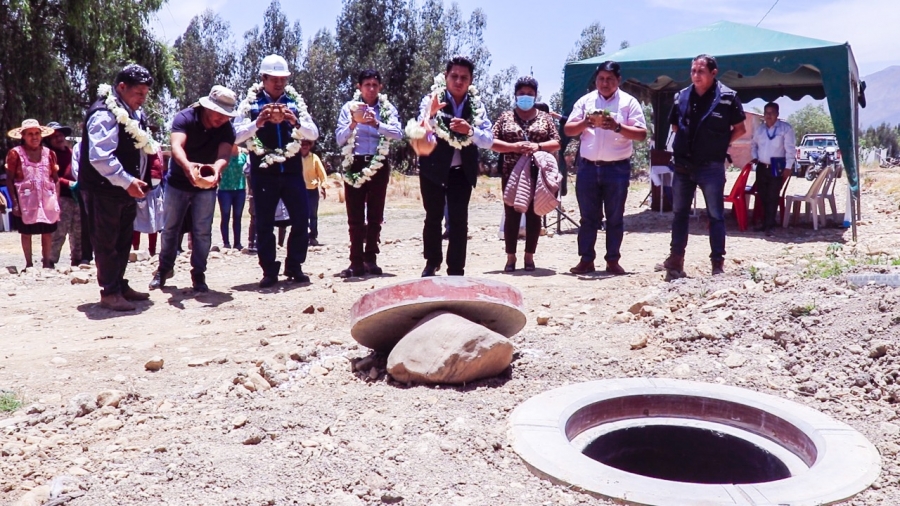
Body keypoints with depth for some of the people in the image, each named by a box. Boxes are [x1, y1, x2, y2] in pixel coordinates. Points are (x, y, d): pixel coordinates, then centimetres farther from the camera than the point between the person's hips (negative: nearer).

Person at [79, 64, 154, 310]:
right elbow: (100, 157, -28)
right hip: (104, 190, -9)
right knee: (106, 242, -1)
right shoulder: (104, 113, -18)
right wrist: (127, 181, -29)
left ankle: (120, 285, 27)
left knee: (124, 241, 16)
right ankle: (110, 292, 6)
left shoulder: (133, 113, 12)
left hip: (126, 189, 10)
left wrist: (137, 181, 13)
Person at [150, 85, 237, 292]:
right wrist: (187, 165, -59)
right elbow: (176, 146, -37)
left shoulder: (227, 130, -15)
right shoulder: (185, 118, -21)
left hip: (206, 185, 1)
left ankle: (198, 274, 10)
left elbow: (224, 155, -31)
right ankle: (164, 269, 23)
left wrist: (216, 169, -56)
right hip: (178, 182, -1)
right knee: (170, 228, 8)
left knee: (202, 232, -1)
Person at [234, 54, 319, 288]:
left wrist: (296, 122, -17)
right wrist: (257, 123, -22)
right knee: (264, 224, 3)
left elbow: (314, 133, 2)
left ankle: (294, 267, 14)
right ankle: (269, 271, 12)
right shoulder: (251, 103, 1)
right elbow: (236, 136, -6)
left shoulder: (294, 101, 8)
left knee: (301, 220, 0)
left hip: (292, 170, 2)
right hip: (263, 172, -2)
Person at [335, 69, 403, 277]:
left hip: (378, 165, 1)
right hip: (354, 165, 0)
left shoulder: (388, 109, 6)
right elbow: (339, 138, -2)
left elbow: (398, 133, -10)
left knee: (375, 215, 4)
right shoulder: (349, 108, 6)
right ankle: (356, 262, -1)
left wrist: (376, 124, -24)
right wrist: (353, 123, -18)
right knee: (355, 217, -2)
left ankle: (370, 259, 11)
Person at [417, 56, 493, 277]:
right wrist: (431, 114, -39)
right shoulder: (431, 100, -8)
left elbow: (489, 140, -7)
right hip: (433, 169, -1)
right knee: (433, 217, 8)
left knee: (459, 220, 0)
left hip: (462, 170, 2)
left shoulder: (476, 105, 0)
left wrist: (470, 130, -25)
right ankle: (432, 262, 27)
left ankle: (456, 270, 6)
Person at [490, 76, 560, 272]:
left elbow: (556, 143, 5)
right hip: (511, 173, 0)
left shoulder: (545, 117, 10)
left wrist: (538, 146, -14)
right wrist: (513, 147, -14)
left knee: (534, 215, 3)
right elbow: (492, 142, 1)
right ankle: (511, 257, 8)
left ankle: (529, 256, 13)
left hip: (538, 174, 1)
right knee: (512, 214, 0)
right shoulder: (506, 117, 8)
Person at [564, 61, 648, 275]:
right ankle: (586, 260, 12)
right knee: (588, 217, 6)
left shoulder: (629, 102, 3)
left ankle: (613, 260, 13)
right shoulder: (585, 101, 10)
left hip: (617, 168, -2)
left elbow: (641, 133, -4)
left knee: (615, 218, 5)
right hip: (588, 167, 2)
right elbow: (568, 130, 6)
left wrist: (617, 127, -18)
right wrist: (585, 123, -13)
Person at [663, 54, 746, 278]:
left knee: (715, 215, 2)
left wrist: (721, 144, -2)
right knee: (679, 213, 9)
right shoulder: (682, 96, 5)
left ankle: (718, 262, 7)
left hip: (711, 166, -4)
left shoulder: (727, 97, -6)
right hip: (683, 165, 5)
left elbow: (740, 128, 3)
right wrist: (682, 144, 9)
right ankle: (676, 259, 18)